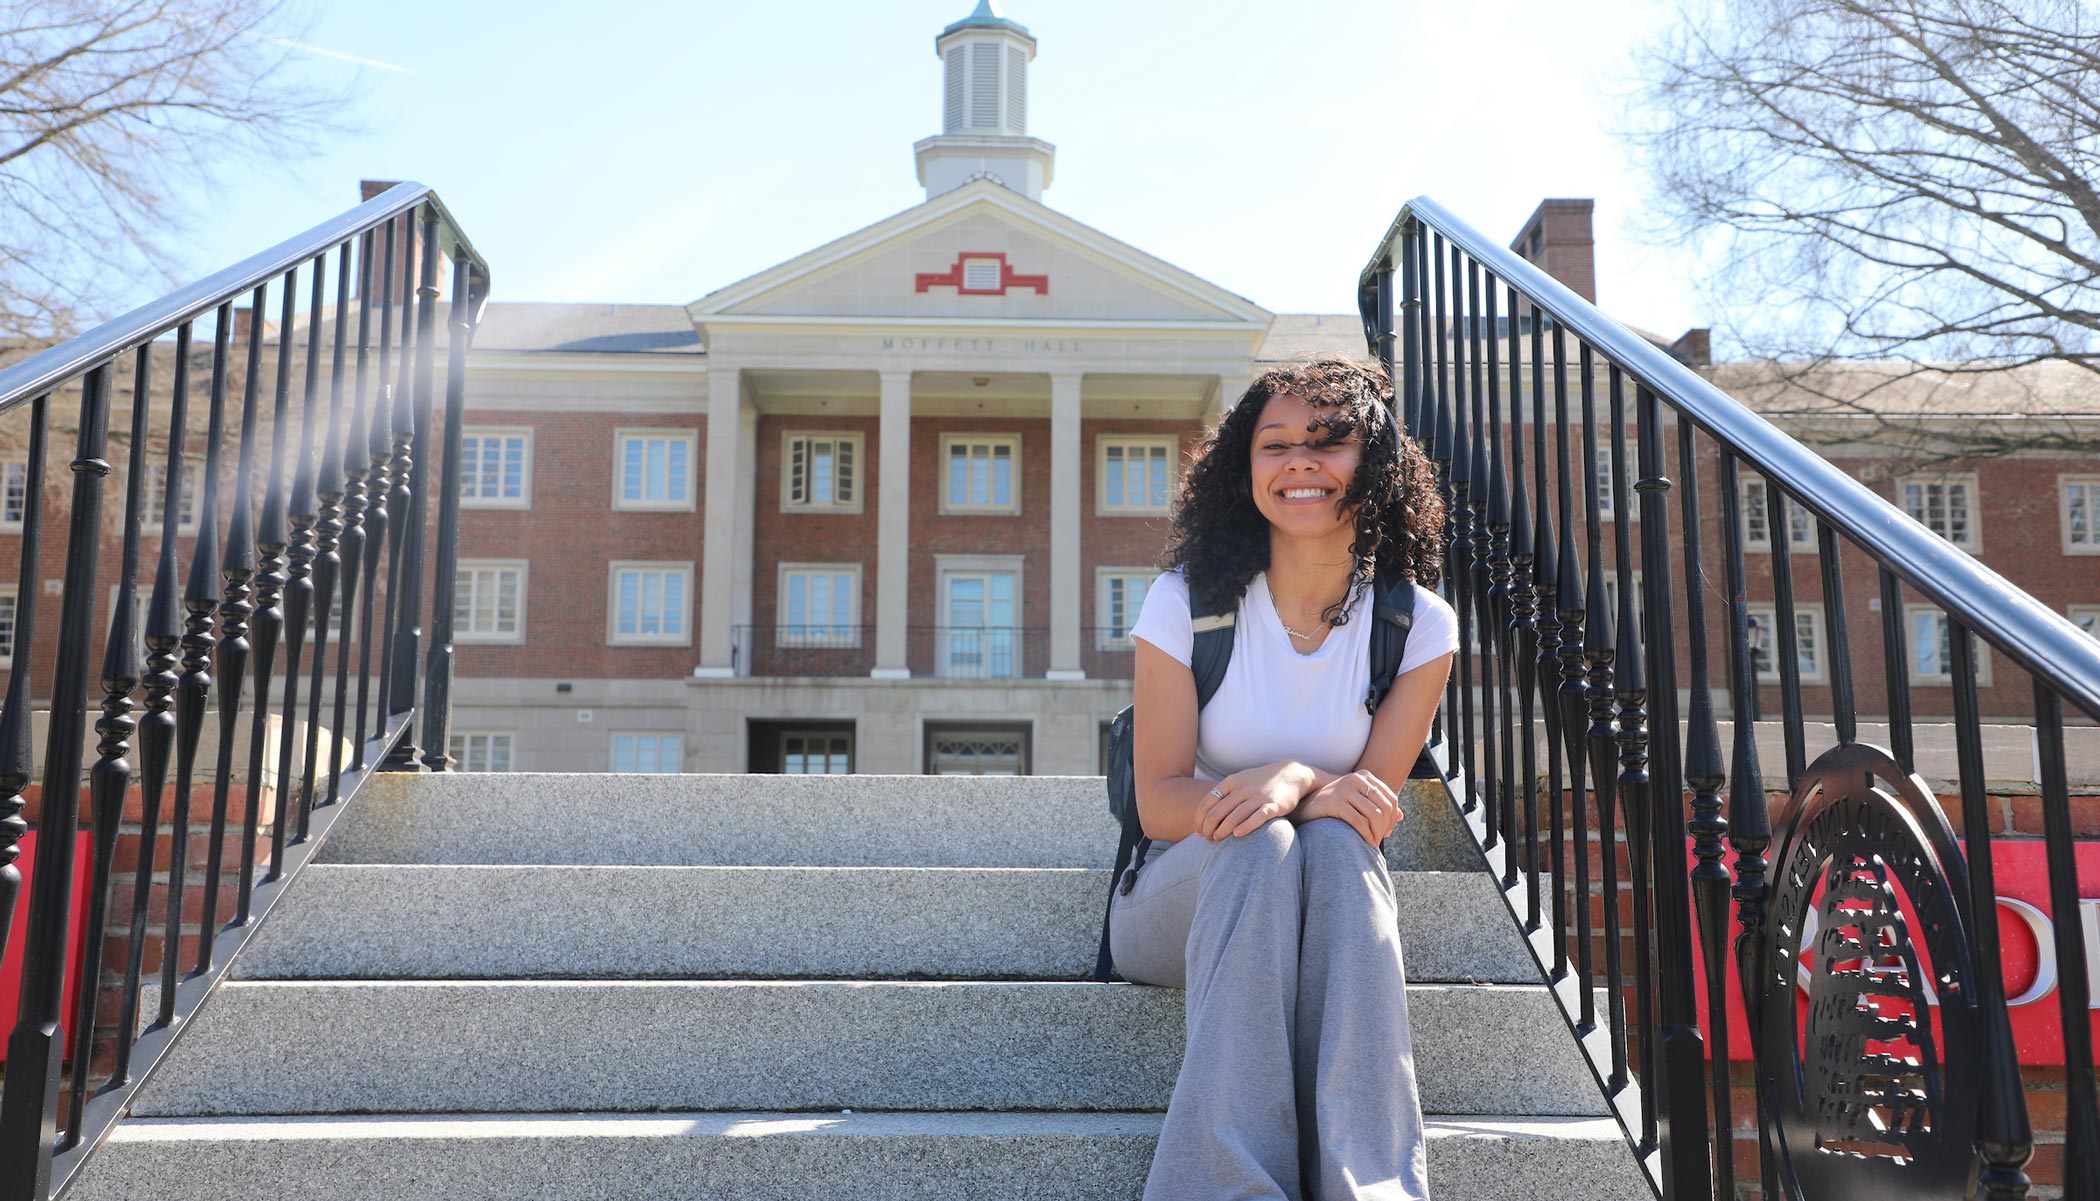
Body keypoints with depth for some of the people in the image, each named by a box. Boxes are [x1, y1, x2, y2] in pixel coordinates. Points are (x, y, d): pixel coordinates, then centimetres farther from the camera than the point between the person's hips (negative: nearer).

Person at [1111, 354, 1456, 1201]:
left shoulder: (1419, 625, -4)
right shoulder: (1187, 600, -9)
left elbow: (1371, 800, -6)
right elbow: (1160, 804, -10)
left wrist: (1293, 785, -30)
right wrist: (1297, 779, -29)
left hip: (1333, 902, 1)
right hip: (1186, 899, -1)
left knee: (1332, 844, -32)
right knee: (1260, 846, -33)